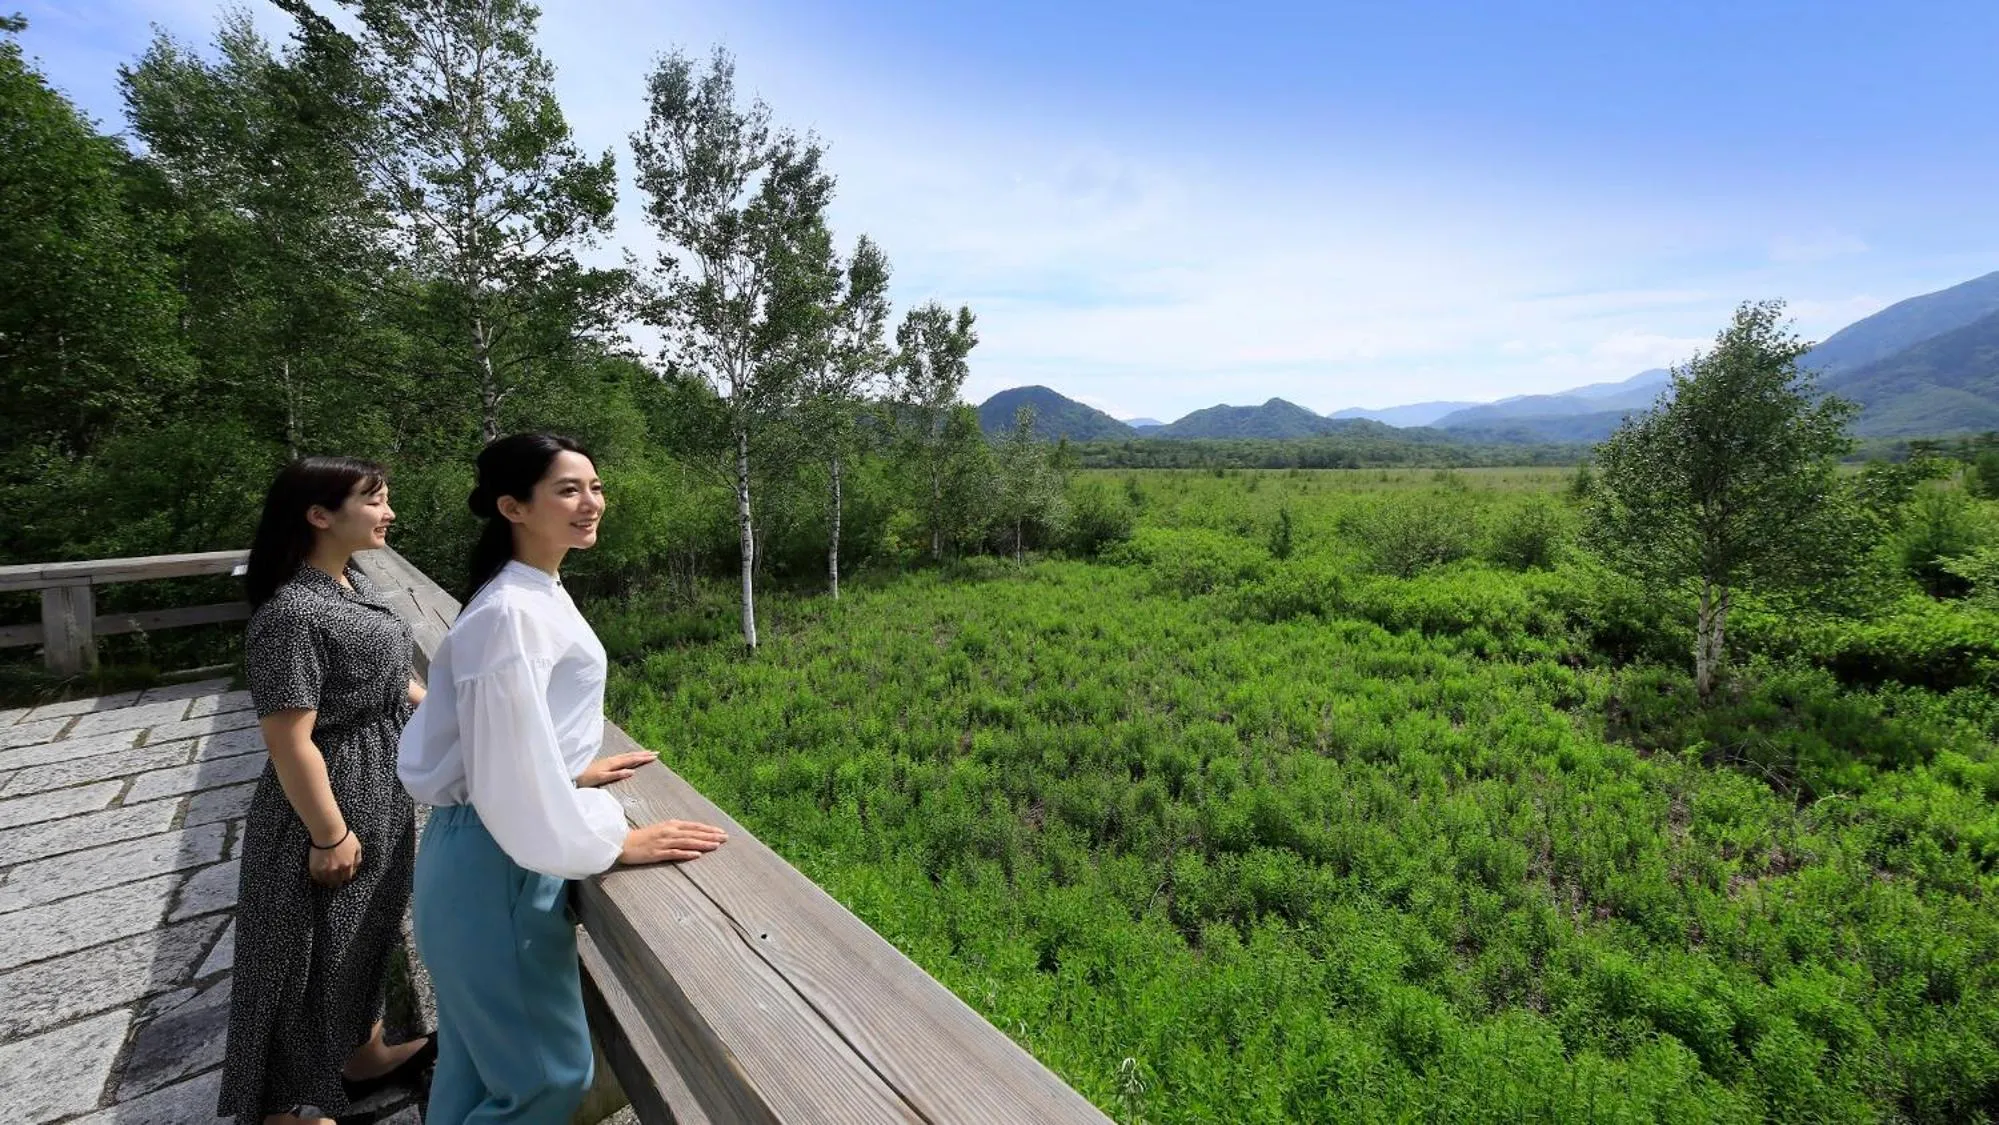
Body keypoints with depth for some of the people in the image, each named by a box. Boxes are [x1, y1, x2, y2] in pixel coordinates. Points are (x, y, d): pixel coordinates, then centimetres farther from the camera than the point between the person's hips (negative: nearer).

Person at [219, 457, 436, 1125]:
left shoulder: (353, 584, 3)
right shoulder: (292, 612, -25)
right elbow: (290, 740, -24)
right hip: (327, 802, -9)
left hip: (380, 794, 9)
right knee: (311, 946, 10)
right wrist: (331, 836, -19)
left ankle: (361, 1054, 44)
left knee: (364, 931, 24)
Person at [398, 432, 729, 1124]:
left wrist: (573, 772, 17)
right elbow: (513, 772, -26)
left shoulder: (536, 594, 5)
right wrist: (617, 843, -18)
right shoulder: (512, 613, -25)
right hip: (500, 864, -9)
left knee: (480, 1059, 26)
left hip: (483, 853, 9)